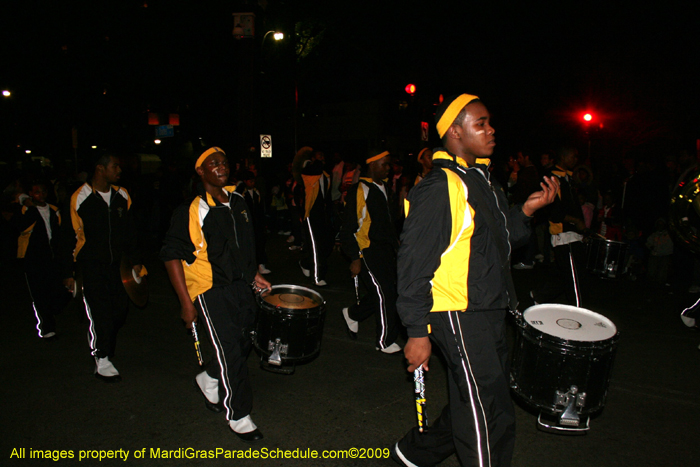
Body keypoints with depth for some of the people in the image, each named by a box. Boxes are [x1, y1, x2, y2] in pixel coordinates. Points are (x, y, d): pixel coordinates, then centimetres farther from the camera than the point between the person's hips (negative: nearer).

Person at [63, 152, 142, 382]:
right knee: (99, 311, -6)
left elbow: (129, 231, 18)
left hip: (114, 263, 5)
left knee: (120, 309, 2)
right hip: (90, 265, -5)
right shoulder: (80, 198, -6)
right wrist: (68, 272, -4)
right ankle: (102, 362, 8)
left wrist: (135, 260, 14)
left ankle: (105, 350, 27)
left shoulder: (122, 196, 9)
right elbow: (71, 236, -4)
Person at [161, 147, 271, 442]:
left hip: (241, 287, 7)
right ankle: (238, 415, 17)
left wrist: (253, 274, 16)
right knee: (229, 351, -3)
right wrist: (185, 302, -17)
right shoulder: (191, 211, -15)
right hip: (211, 292, -7)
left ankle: (209, 380, 44)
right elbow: (171, 255, -15)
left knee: (245, 342, 16)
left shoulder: (237, 201, 7)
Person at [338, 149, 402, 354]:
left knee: (386, 291, 9)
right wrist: (355, 258, -14)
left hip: (386, 249, 8)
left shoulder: (384, 188, 14)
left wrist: (396, 245, 17)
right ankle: (385, 341, 11)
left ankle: (352, 314, 33)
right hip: (367, 250, -8)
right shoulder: (359, 190, -12)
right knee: (384, 292, -6)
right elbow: (349, 228, -12)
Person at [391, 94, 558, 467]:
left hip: (489, 314, 10)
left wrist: (526, 210, 3)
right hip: (459, 318, -10)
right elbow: (414, 264, -20)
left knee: (470, 410, 21)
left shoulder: (481, 180, 13)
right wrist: (417, 333, -18)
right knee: (492, 420, 1)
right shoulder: (439, 188, -18)